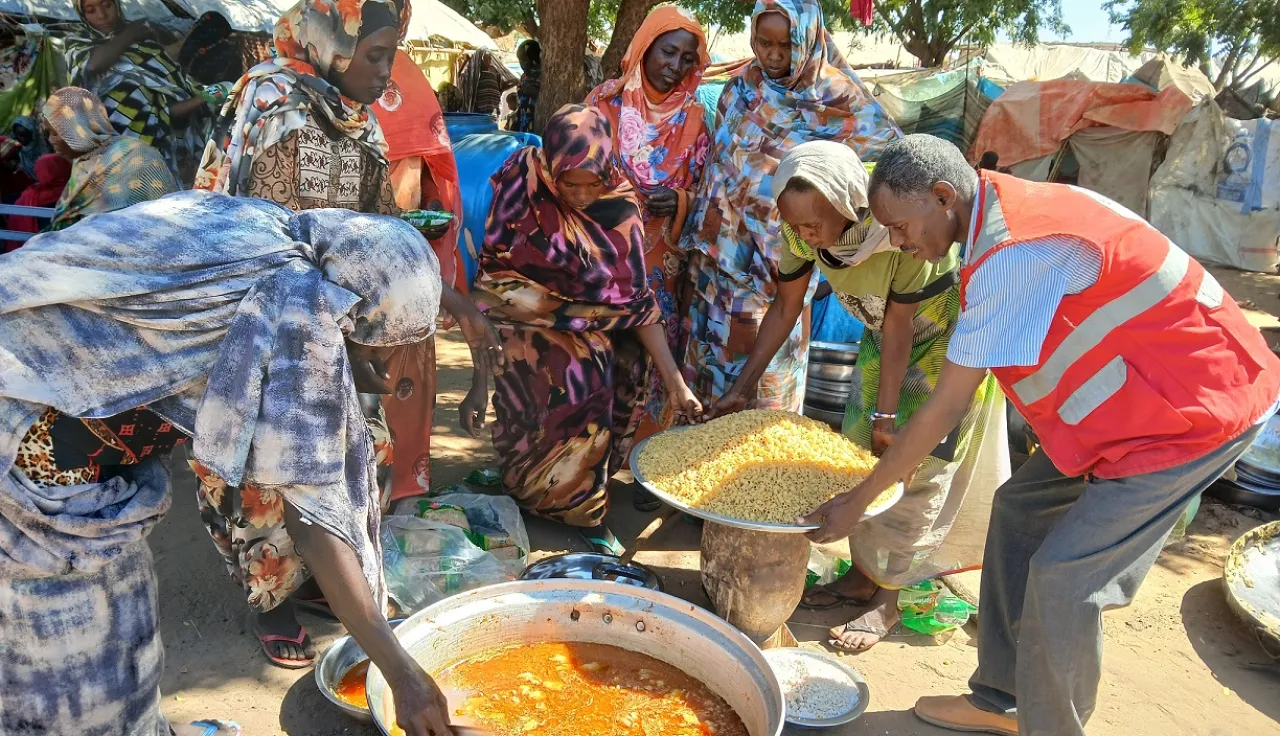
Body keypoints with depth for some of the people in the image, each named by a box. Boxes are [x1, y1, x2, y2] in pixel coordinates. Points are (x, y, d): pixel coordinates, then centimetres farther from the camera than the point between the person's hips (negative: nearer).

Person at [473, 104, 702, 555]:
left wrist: (675, 382, -12)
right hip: (520, 310, -3)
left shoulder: (620, 209, -11)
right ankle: (579, 507, -9)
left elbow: (636, 300, -9)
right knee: (578, 373, -25)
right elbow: (494, 260, -6)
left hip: (586, 320, 4)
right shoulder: (522, 177, -16)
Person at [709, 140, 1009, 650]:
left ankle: (886, 600, 7)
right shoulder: (802, 228, -20)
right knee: (863, 451, 7)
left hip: (949, 343, -6)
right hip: (886, 335, 6)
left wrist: (885, 414, -20)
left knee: (918, 467, -4)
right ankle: (862, 574, 22)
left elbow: (898, 330, -29)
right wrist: (743, 385, -5)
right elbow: (784, 308, -7)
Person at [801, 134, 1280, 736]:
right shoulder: (1008, 214, 1)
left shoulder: (1013, 254, -28)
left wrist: (859, 499, -13)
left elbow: (946, 409, -23)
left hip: (1199, 411, -10)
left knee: (1063, 577, -11)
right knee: (1021, 508, 11)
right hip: (1139, 396, 10)